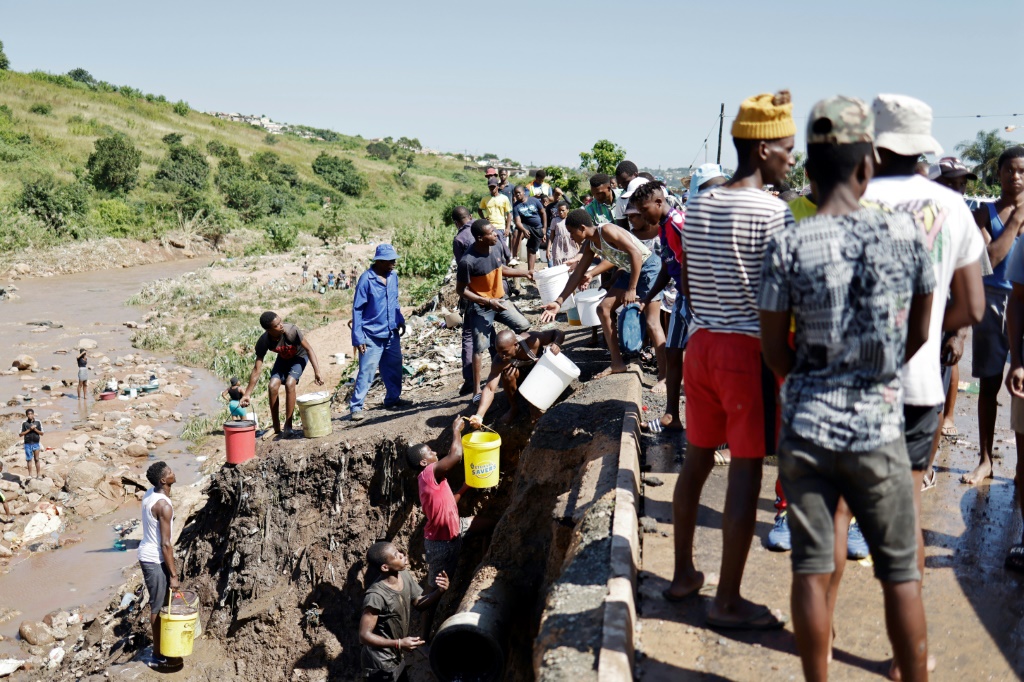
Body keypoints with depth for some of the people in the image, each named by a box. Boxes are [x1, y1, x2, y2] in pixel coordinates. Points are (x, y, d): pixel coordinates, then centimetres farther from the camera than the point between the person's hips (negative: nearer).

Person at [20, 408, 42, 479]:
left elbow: (41, 433, 4)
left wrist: (35, 429, -13)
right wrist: (29, 429, -13)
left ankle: (38, 474, 9)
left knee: (36, 459, 3)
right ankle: (30, 475, 12)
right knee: (29, 460, 5)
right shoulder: (24, 423, -3)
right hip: (28, 444, 0)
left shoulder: (37, 422, 0)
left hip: (36, 443, 0)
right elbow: (20, 434, -4)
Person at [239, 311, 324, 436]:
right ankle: (276, 428, -2)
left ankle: (288, 426, -16)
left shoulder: (292, 331, -37)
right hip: (283, 358, 3)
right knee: (273, 386, -17)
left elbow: (309, 349, -27)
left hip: (299, 357, -3)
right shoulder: (263, 342, -28)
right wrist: (247, 394, -23)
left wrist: (317, 371, -36)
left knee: (289, 384, -25)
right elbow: (257, 369, -22)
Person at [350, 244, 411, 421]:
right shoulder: (366, 279, -14)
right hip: (372, 336, -6)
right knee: (366, 372, -7)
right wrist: (358, 338, -14)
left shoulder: (393, 276, 4)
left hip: (392, 334, 7)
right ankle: (356, 407, -1)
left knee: (394, 369, 15)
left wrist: (400, 321, 11)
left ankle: (393, 399, 31)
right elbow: (357, 309, -11)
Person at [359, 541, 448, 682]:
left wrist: (439, 591, -15)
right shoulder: (376, 596, -32)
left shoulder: (405, 575, -10)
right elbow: (364, 636, -27)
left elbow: (419, 603, 3)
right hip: (380, 664, -7)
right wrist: (399, 643, -33)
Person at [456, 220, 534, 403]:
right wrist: (488, 302, -23)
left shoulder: (497, 247, -8)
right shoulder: (467, 261, -27)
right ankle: (477, 390, 3)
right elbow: (461, 290, -19)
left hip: (501, 300, 7)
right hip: (481, 307, -6)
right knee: (480, 347, -4)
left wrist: (524, 273, 3)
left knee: (524, 327, 9)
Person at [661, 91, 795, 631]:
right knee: (745, 474, 1)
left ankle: (684, 574, 29)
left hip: (701, 344, 7)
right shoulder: (773, 212, -13)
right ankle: (728, 601, 10)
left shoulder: (696, 206, 8)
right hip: (749, 349, -7)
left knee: (696, 460, 17)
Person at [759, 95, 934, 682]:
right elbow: (919, 334, 6)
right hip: (879, 426, 0)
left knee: (812, 568, 10)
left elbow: (775, 349, -1)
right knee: (901, 573, 13)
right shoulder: (905, 232, -6)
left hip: (807, 426, 0)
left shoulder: (789, 245, -9)